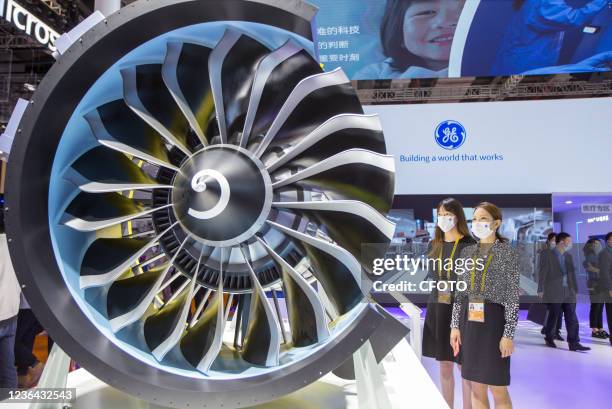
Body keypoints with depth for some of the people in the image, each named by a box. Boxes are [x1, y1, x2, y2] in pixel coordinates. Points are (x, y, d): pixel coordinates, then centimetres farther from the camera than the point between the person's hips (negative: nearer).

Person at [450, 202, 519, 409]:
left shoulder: (508, 252, -4)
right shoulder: (467, 252, 8)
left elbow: (513, 296, -7)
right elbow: (460, 293, 10)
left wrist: (509, 334, -12)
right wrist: (455, 325, 4)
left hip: (493, 320, -4)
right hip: (469, 320, 5)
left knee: (498, 389, 4)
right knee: (476, 387, 12)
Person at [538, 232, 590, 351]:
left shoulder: (569, 256, 12)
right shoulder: (547, 256, -6)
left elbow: (572, 274, 15)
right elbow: (543, 273, -7)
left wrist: (575, 290, 12)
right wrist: (541, 290, -9)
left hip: (569, 292, 5)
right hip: (554, 292, -5)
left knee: (572, 318, 0)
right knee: (554, 316, 5)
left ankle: (574, 343, 3)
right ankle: (549, 338, 22)